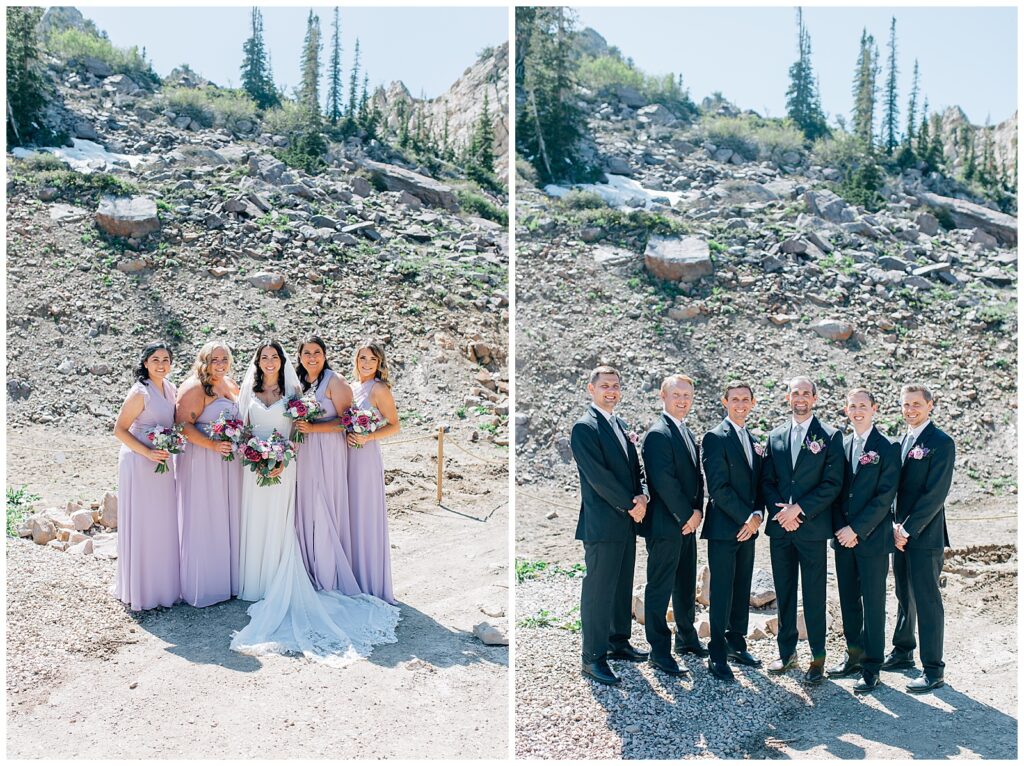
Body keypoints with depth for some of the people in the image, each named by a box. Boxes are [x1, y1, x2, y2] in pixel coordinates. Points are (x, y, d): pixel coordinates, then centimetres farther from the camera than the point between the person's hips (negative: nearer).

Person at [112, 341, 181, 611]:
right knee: (141, 525, 2)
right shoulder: (140, 392, -16)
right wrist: (148, 453, -21)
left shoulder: (169, 388, 7)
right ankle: (141, 590, 15)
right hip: (139, 464, -7)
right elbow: (120, 430, -14)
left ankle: (163, 584, 27)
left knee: (164, 523, 13)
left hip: (162, 463, 7)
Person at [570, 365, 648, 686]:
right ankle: (593, 657, 6)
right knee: (599, 590, -2)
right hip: (602, 524, -8)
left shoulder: (620, 424, 15)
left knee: (623, 587, 16)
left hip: (627, 521, 8)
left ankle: (619, 643, 30)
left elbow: (634, 466, 15)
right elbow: (598, 476, -18)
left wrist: (641, 496, -4)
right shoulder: (585, 427, -12)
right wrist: (630, 505, -12)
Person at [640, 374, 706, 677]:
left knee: (686, 584, 19)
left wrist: (697, 511, 2)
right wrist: (686, 515, -14)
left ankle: (686, 638, 34)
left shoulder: (688, 434, 15)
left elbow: (697, 476, 16)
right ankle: (660, 652, 7)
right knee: (660, 588, 0)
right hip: (666, 524, -9)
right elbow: (664, 481, -20)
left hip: (687, 523, 9)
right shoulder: (658, 434, -15)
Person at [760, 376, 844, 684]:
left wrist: (799, 509, -14)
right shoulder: (775, 437, 11)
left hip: (812, 527, -4)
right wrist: (780, 510, -8)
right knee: (784, 593, 11)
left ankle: (817, 657, 12)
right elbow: (766, 481, 9)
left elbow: (833, 483, -8)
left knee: (814, 596, 1)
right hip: (779, 528, 4)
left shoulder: (830, 436, -1)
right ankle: (787, 651, 23)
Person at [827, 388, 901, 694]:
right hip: (843, 536, 5)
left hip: (872, 538, -5)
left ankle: (872, 667, 10)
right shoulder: (841, 446, 9)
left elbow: (885, 496, -12)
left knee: (873, 603, 2)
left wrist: (856, 529, -15)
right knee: (848, 600, 13)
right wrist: (840, 528, -2)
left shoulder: (887, 448, -7)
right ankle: (854, 654, 26)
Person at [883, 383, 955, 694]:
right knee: (904, 597, 17)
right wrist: (896, 526, 2)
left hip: (924, 536, -7)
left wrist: (907, 529, -16)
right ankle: (902, 653, 30)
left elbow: (935, 494, -16)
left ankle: (933, 670, 5)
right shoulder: (903, 441, 13)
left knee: (927, 601, -3)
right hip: (901, 532, 7)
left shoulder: (941, 443, -11)